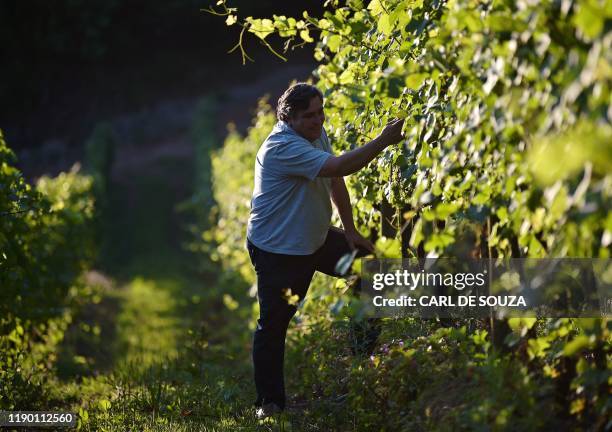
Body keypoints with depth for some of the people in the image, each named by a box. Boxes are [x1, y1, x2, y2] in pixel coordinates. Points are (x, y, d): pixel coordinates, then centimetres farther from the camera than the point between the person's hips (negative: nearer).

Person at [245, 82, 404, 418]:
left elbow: (335, 182, 9)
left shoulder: (317, 133, 1)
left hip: (316, 239, 9)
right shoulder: (282, 147, -28)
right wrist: (384, 140, -36)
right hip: (277, 249, -9)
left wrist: (350, 230, 5)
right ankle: (269, 401, 7)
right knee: (274, 324, -3)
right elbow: (339, 167, -37)